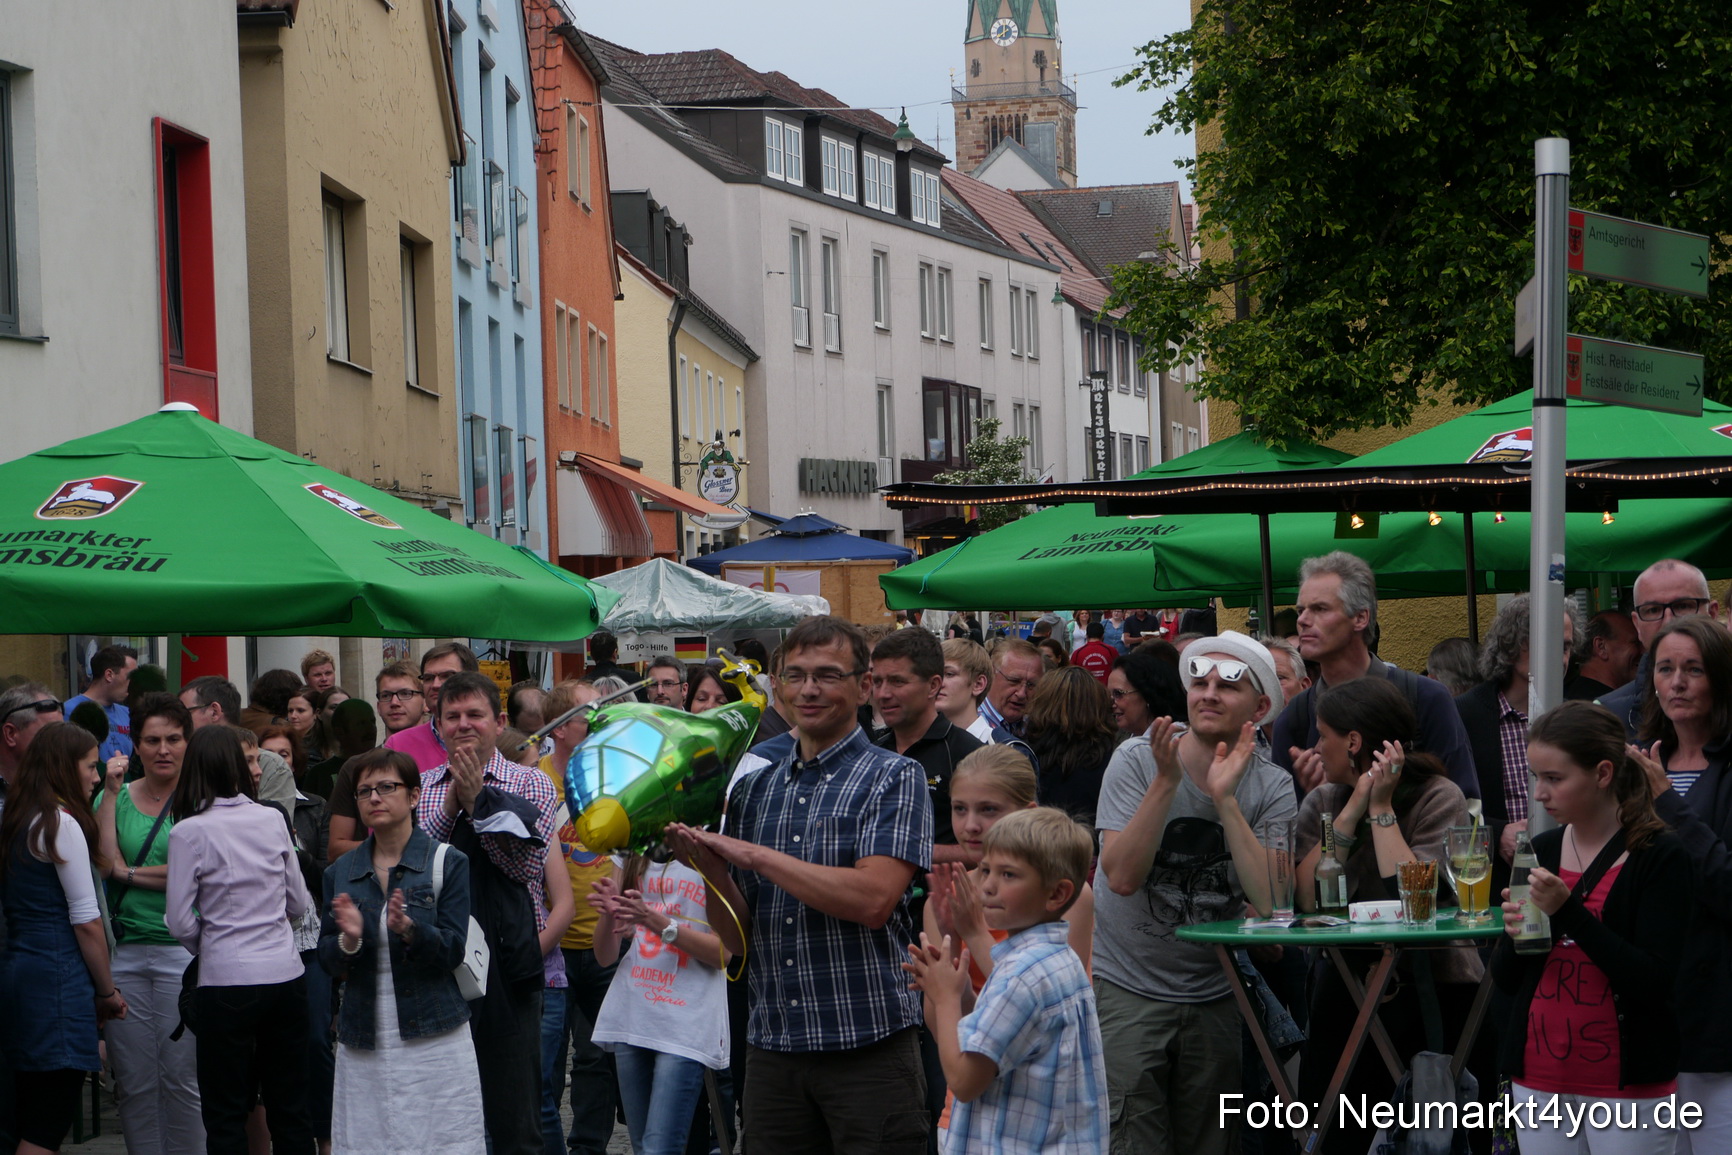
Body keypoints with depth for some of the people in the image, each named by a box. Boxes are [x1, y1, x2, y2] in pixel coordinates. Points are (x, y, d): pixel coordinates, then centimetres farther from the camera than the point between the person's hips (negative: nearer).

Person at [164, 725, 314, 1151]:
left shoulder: (189, 832, -8)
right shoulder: (272, 820, 2)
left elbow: (181, 922, -5)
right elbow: (300, 903, 10)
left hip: (226, 980, -4)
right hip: (286, 972, 4)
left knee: (226, 1116, 4)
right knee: (290, 1109, 11)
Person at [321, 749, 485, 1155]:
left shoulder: (448, 862, 1)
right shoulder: (341, 873, 10)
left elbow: (453, 950, -6)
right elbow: (327, 960, 7)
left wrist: (410, 930, -25)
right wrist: (348, 940, -16)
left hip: (432, 1039, -3)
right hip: (363, 1041, 3)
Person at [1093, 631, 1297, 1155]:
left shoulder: (1271, 789, -3)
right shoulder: (1138, 761, -8)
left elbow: (1268, 900, -17)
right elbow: (1122, 876, -19)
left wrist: (1225, 800, -23)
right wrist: (1167, 781, -25)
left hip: (1214, 993, 2)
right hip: (1127, 988, -2)